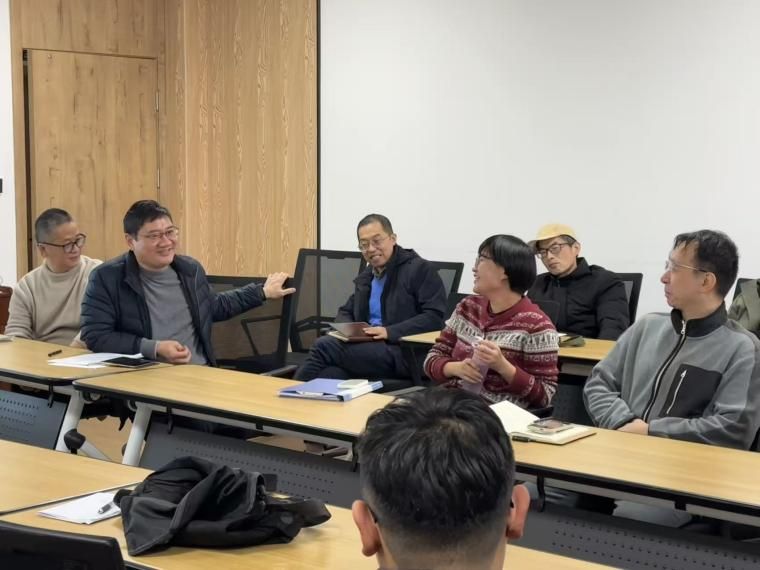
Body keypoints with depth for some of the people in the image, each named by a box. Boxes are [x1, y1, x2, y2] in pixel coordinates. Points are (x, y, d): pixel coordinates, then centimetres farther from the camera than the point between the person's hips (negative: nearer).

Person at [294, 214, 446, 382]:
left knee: (325, 345, -23)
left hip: (404, 354, -5)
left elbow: (435, 317, -9)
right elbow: (345, 312, 30)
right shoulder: (365, 276, 23)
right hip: (367, 348, 5)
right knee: (330, 373, -32)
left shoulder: (420, 269, 1)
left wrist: (390, 332, -19)